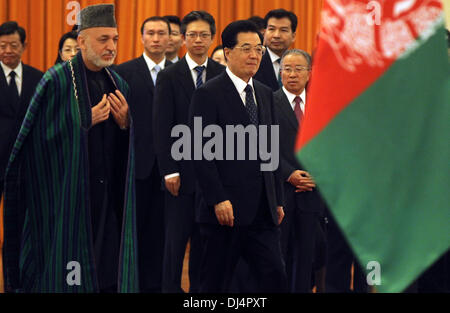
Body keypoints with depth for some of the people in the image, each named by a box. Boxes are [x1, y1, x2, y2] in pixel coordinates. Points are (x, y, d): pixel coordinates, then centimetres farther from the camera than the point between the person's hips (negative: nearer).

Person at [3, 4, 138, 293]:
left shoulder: (118, 84, 11)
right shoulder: (57, 81, -8)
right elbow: (42, 138, -12)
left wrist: (124, 123, -6)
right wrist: (88, 120, -16)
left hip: (109, 200, 5)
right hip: (68, 198, -5)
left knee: (109, 273, 4)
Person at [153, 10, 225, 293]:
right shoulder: (169, 77, -1)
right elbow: (161, 128, -4)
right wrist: (169, 171, -10)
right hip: (182, 171, -2)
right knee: (177, 236, 1)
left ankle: (200, 289, 15)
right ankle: (171, 287, 10)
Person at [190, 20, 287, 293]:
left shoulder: (265, 94, 16)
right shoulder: (209, 94, -6)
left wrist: (278, 200, 14)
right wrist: (218, 200, -18)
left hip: (263, 210, 6)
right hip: (227, 209, -6)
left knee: (275, 277, -1)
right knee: (216, 283, 2)